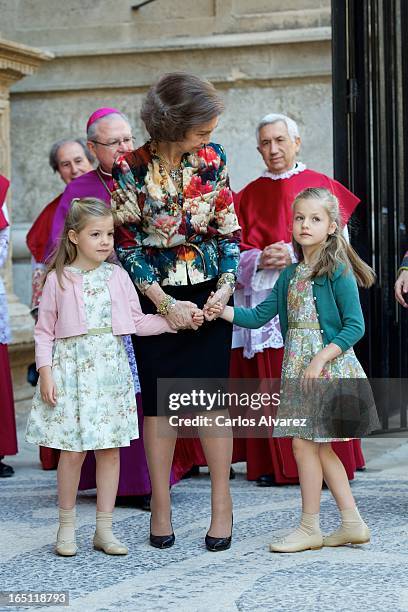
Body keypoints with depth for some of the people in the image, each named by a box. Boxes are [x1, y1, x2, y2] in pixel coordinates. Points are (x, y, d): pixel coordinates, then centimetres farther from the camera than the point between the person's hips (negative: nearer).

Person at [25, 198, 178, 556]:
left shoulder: (117, 277, 6)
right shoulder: (59, 279, -1)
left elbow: (137, 322, 9)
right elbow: (44, 331, 1)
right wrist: (45, 372, -7)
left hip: (111, 369, 3)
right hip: (72, 368, -3)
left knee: (110, 449, 4)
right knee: (73, 451, -2)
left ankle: (104, 529, 13)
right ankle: (67, 527, 13)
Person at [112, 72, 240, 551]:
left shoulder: (213, 159, -2)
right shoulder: (131, 170, -12)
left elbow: (229, 229, 5)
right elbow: (127, 244, -8)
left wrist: (226, 286, -7)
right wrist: (166, 303, -11)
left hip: (209, 292, 2)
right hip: (156, 295, -1)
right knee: (158, 399, 2)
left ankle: (222, 504, 7)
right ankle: (160, 507, 11)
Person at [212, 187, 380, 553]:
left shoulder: (338, 271, -10)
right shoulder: (290, 275, 12)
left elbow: (355, 326, -13)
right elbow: (260, 316, 12)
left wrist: (321, 359, -19)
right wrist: (223, 311, -2)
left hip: (329, 368, -8)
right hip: (298, 369, 8)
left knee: (305, 443, -6)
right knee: (319, 447, 9)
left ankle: (310, 528, 6)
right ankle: (353, 524, 18)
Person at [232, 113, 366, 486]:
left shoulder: (321, 186, 6)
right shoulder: (249, 195, 13)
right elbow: (237, 250, 10)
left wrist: (294, 254, -12)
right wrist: (262, 259, -10)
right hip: (263, 297, 2)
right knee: (270, 383, -1)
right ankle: (273, 464, 4)